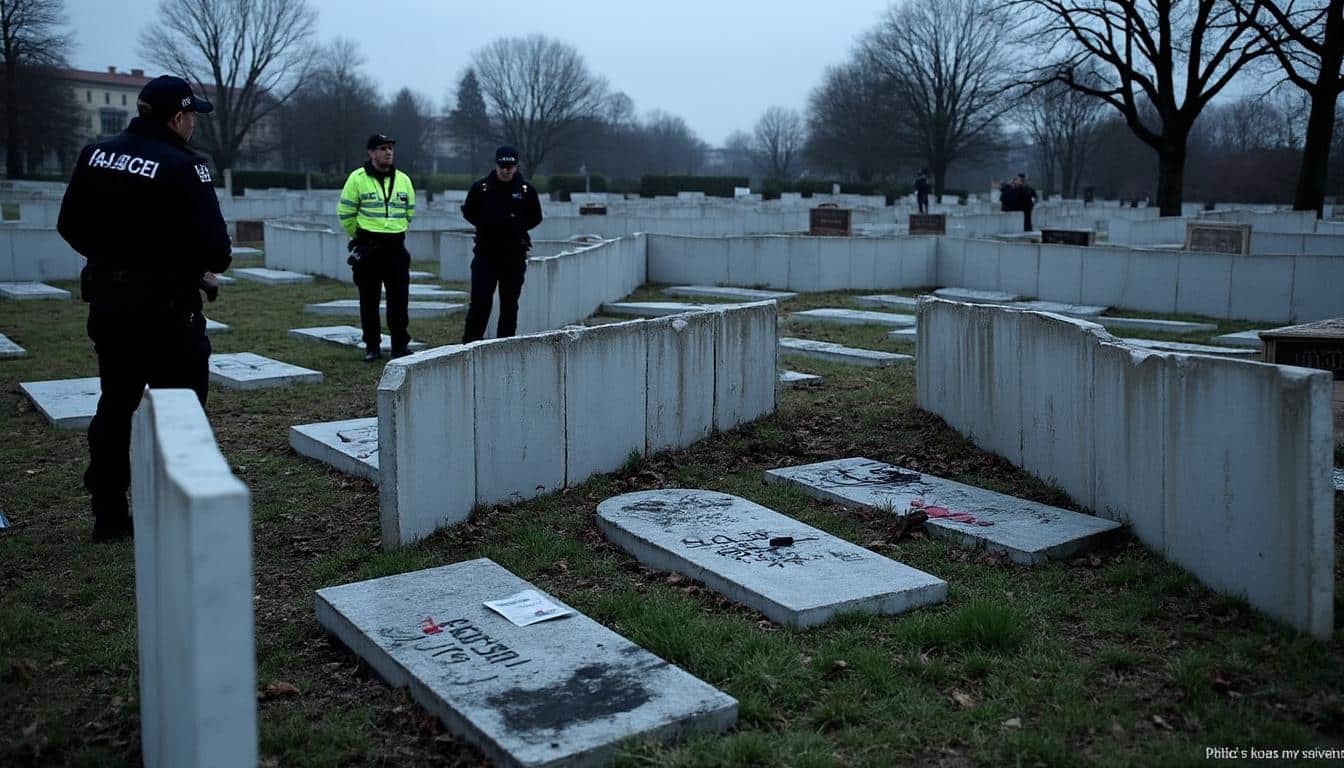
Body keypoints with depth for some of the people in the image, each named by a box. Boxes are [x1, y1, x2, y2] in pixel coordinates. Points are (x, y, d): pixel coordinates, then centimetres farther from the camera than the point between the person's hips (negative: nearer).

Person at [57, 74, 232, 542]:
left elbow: (70, 226, 11)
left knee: (115, 404, 18)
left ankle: (108, 515, 25)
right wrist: (207, 266, 0)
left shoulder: (96, 154, 3)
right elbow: (214, 249, -21)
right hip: (164, 307, -7)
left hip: (106, 301, 7)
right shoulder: (182, 167, -18)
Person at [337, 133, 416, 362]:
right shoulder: (357, 178, -5)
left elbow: (410, 212, 19)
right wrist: (359, 235, 9)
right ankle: (372, 347, 14)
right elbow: (345, 212, 1)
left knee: (399, 298, 1)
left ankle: (400, 345, 11)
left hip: (396, 246, 3)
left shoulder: (403, 180, 8)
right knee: (369, 298, 4)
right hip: (367, 247, -3)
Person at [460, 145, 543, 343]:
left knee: (510, 302, 6)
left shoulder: (526, 190, 1)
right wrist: (485, 225, 4)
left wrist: (518, 227, 3)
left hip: (515, 255, 1)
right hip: (486, 252, -1)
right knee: (480, 300, -5)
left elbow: (535, 217, 13)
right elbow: (468, 212, 12)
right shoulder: (481, 187, 0)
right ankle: (470, 341, 0)